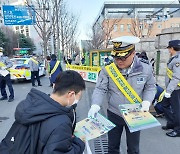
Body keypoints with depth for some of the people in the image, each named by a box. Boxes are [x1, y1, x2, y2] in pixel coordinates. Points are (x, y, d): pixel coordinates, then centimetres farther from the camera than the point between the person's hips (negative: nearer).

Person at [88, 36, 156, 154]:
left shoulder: (145, 69, -10)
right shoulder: (108, 70, -14)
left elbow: (150, 87, 4)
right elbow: (100, 89, -11)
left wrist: (146, 102, -12)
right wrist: (95, 106, -26)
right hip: (114, 114, 0)